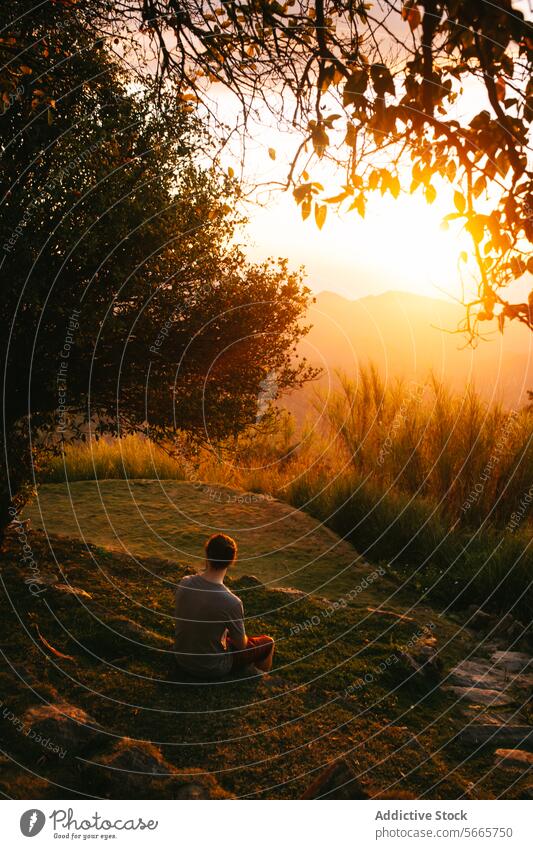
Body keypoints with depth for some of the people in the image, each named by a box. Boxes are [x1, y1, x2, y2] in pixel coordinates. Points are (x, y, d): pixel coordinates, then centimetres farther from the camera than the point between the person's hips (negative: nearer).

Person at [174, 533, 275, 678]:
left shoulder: (184, 583, -15)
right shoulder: (231, 602, -31)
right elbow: (241, 645, -14)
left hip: (181, 659, 5)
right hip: (210, 669, -5)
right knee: (267, 642, 16)